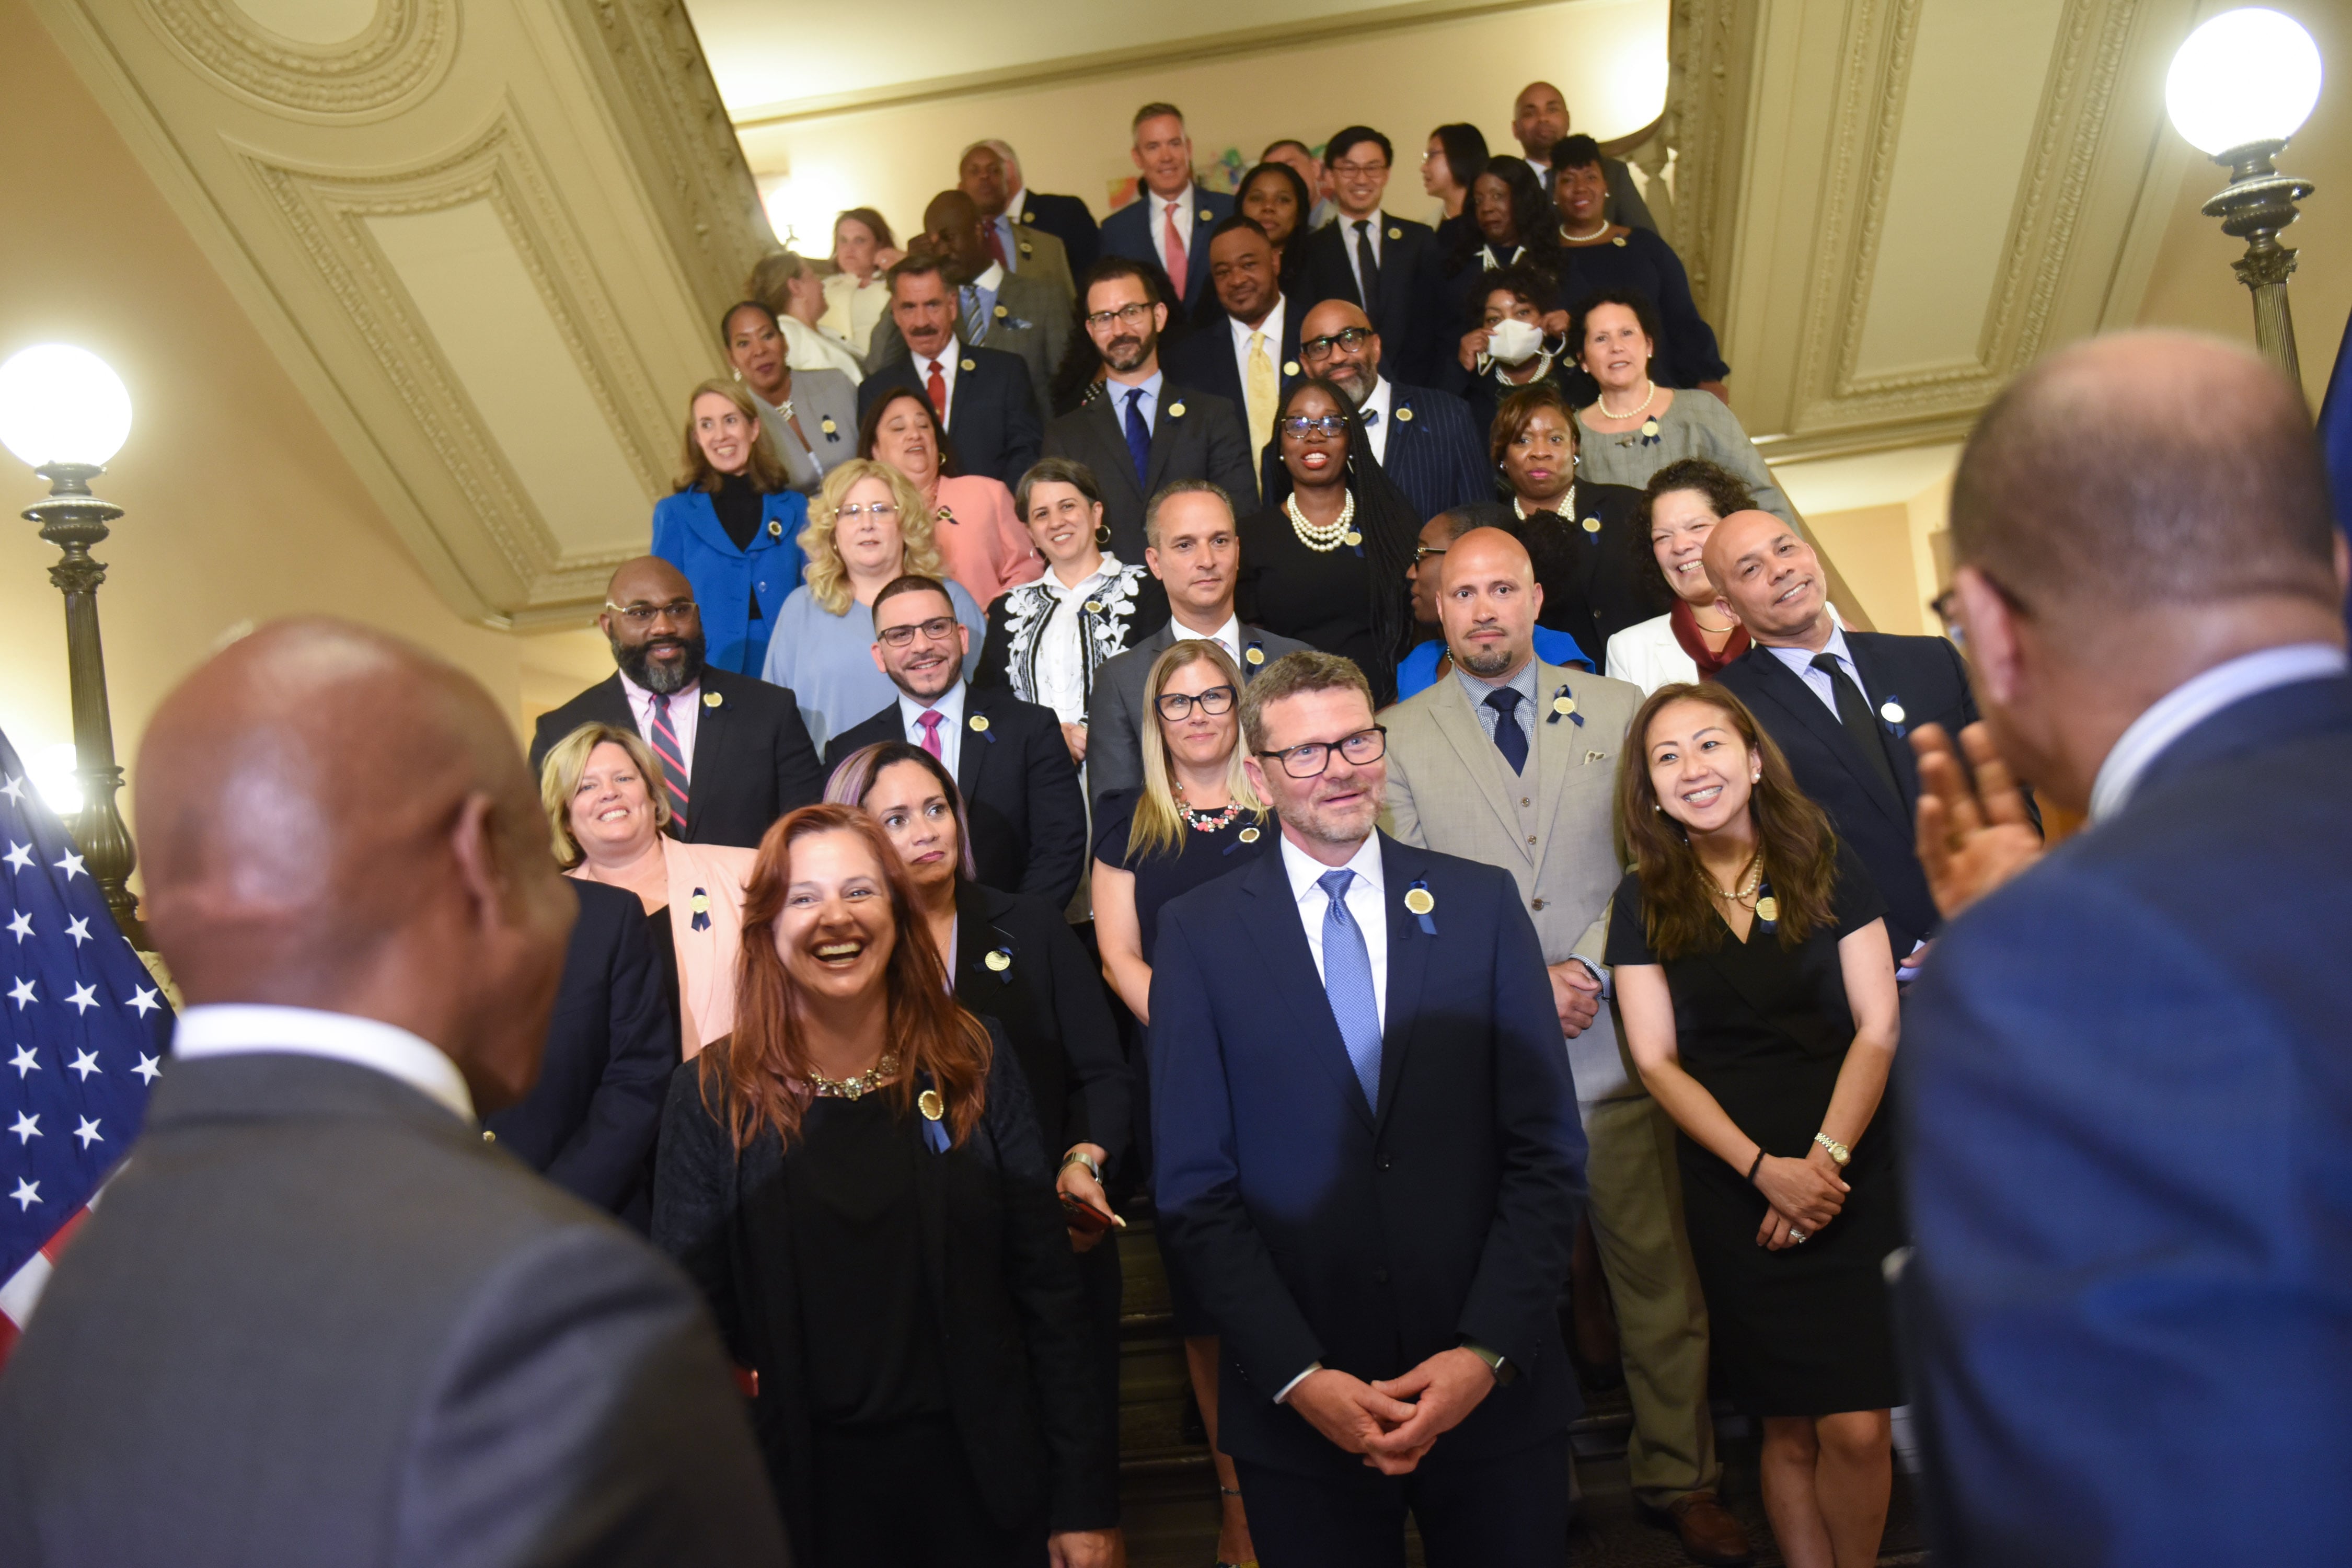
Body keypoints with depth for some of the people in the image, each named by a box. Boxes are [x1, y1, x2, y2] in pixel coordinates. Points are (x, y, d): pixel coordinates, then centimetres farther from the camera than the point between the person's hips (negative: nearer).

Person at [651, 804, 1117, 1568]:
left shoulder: (974, 1062, -4)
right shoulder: (715, 1095, -6)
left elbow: (1048, 1287, -3)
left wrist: (1084, 1499, -4)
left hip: (979, 1479, 1)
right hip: (803, 1490, 0)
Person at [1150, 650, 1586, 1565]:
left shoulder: (1483, 904, 1)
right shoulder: (1198, 933, -1)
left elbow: (1548, 1151, -1)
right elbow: (1195, 1188, -3)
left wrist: (1489, 1352, -10)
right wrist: (1299, 1377, -11)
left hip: (1497, 1392, 1)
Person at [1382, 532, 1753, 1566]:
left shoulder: (1617, 710, 8)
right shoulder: (1400, 737, 5)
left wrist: (1585, 967, -10)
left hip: (1615, 1042, 1)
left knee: (1660, 1278, 8)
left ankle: (1681, 1478, 25)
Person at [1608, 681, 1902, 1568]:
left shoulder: (1828, 868, 4)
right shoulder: (1644, 903, 4)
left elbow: (1878, 1025, 0)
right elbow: (1656, 1060, 1)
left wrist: (1826, 1155, -12)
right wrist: (1764, 1168, -10)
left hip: (1851, 1171, 0)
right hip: (1730, 1187, 0)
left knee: (1857, 1426, -5)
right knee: (1789, 1428, 5)